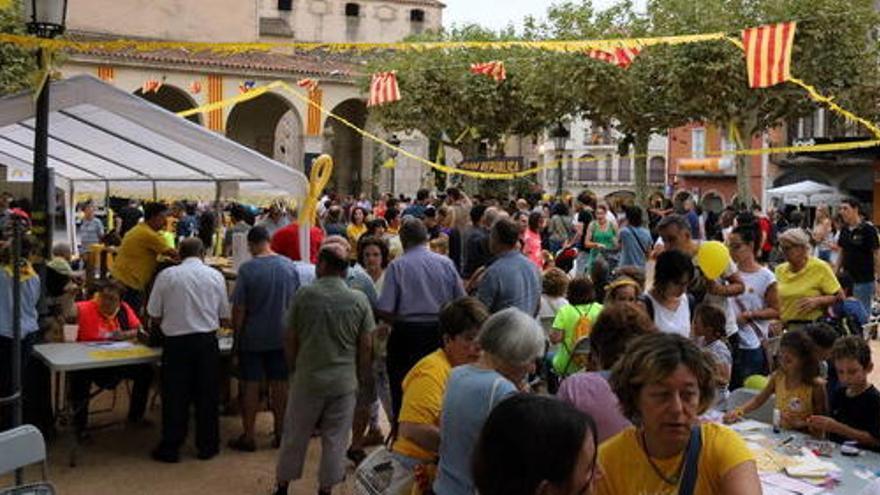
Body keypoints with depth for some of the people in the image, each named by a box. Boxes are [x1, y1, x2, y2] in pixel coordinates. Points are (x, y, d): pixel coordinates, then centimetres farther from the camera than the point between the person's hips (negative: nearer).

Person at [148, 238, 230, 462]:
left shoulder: (166, 276, -2)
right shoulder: (215, 275, 2)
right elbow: (224, 317, 5)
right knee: (207, 395, 10)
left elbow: (154, 314, 0)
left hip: (176, 342, -1)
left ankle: (170, 448, 16)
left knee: (175, 396, 8)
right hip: (207, 341, 1)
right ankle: (207, 446, 18)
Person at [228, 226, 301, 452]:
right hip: (281, 336, 3)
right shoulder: (289, 266, -3)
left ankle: (248, 437, 12)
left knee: (250, 385, 5)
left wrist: (236, 337, -2)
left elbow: (239, 308, -13)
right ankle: (280, 433, 21)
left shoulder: (247, 269, -15)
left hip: (253, 337, -3)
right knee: (279, 383, 11)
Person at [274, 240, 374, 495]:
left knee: (295, 435, 15)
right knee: (335, 440, 12)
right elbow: (366, 347, -3)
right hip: (344, 382, 0)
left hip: (306, 379, 0)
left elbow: (290, 339, -1)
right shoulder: (359, 300, -7)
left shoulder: (304, 294, -8)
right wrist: (362, 378, 11)